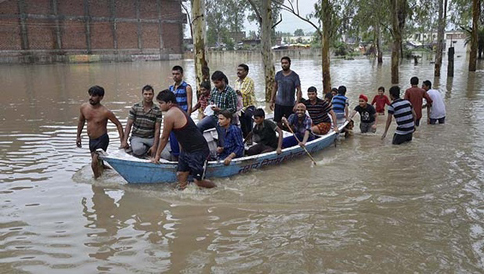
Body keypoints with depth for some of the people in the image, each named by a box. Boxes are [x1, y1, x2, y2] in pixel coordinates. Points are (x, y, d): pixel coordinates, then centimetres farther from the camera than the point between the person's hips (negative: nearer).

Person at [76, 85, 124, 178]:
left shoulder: (105, 112, -22)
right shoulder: (83, 107, -6)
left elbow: (118, 124, -12)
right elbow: (81, 121, 13)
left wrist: (122, 140, -17)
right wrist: (78, 136, 17)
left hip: (102, 140, -6)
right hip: (91, 140, 6)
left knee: (94, 164, -13)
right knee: (98, 161, 22)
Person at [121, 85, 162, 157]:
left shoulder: (157, 110, -1)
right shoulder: (135, 107, 0)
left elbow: (157, 129, -5)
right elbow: (129, 125, 2)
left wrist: (154, 146, -14)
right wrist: (124, 141, -6)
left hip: (151, 138, 2)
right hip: (136, 137, -2)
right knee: (138, 150, -36)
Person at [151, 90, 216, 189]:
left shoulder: (169, 115, -19)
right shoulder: (177, 110, 10)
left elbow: (164, 138, -8)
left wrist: (157, 155, 6)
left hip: (198, 150, -10)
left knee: (198, 181, -1)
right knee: (181, 174, 10)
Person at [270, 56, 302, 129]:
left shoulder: (295, 76, -6)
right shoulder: (278, 74, 5)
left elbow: (298, 90, -7)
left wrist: (297, 104, -14)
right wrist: (271, 100, 8)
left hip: (290, 104, -3)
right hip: (278, 103, 3)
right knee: (278, 123, 4)